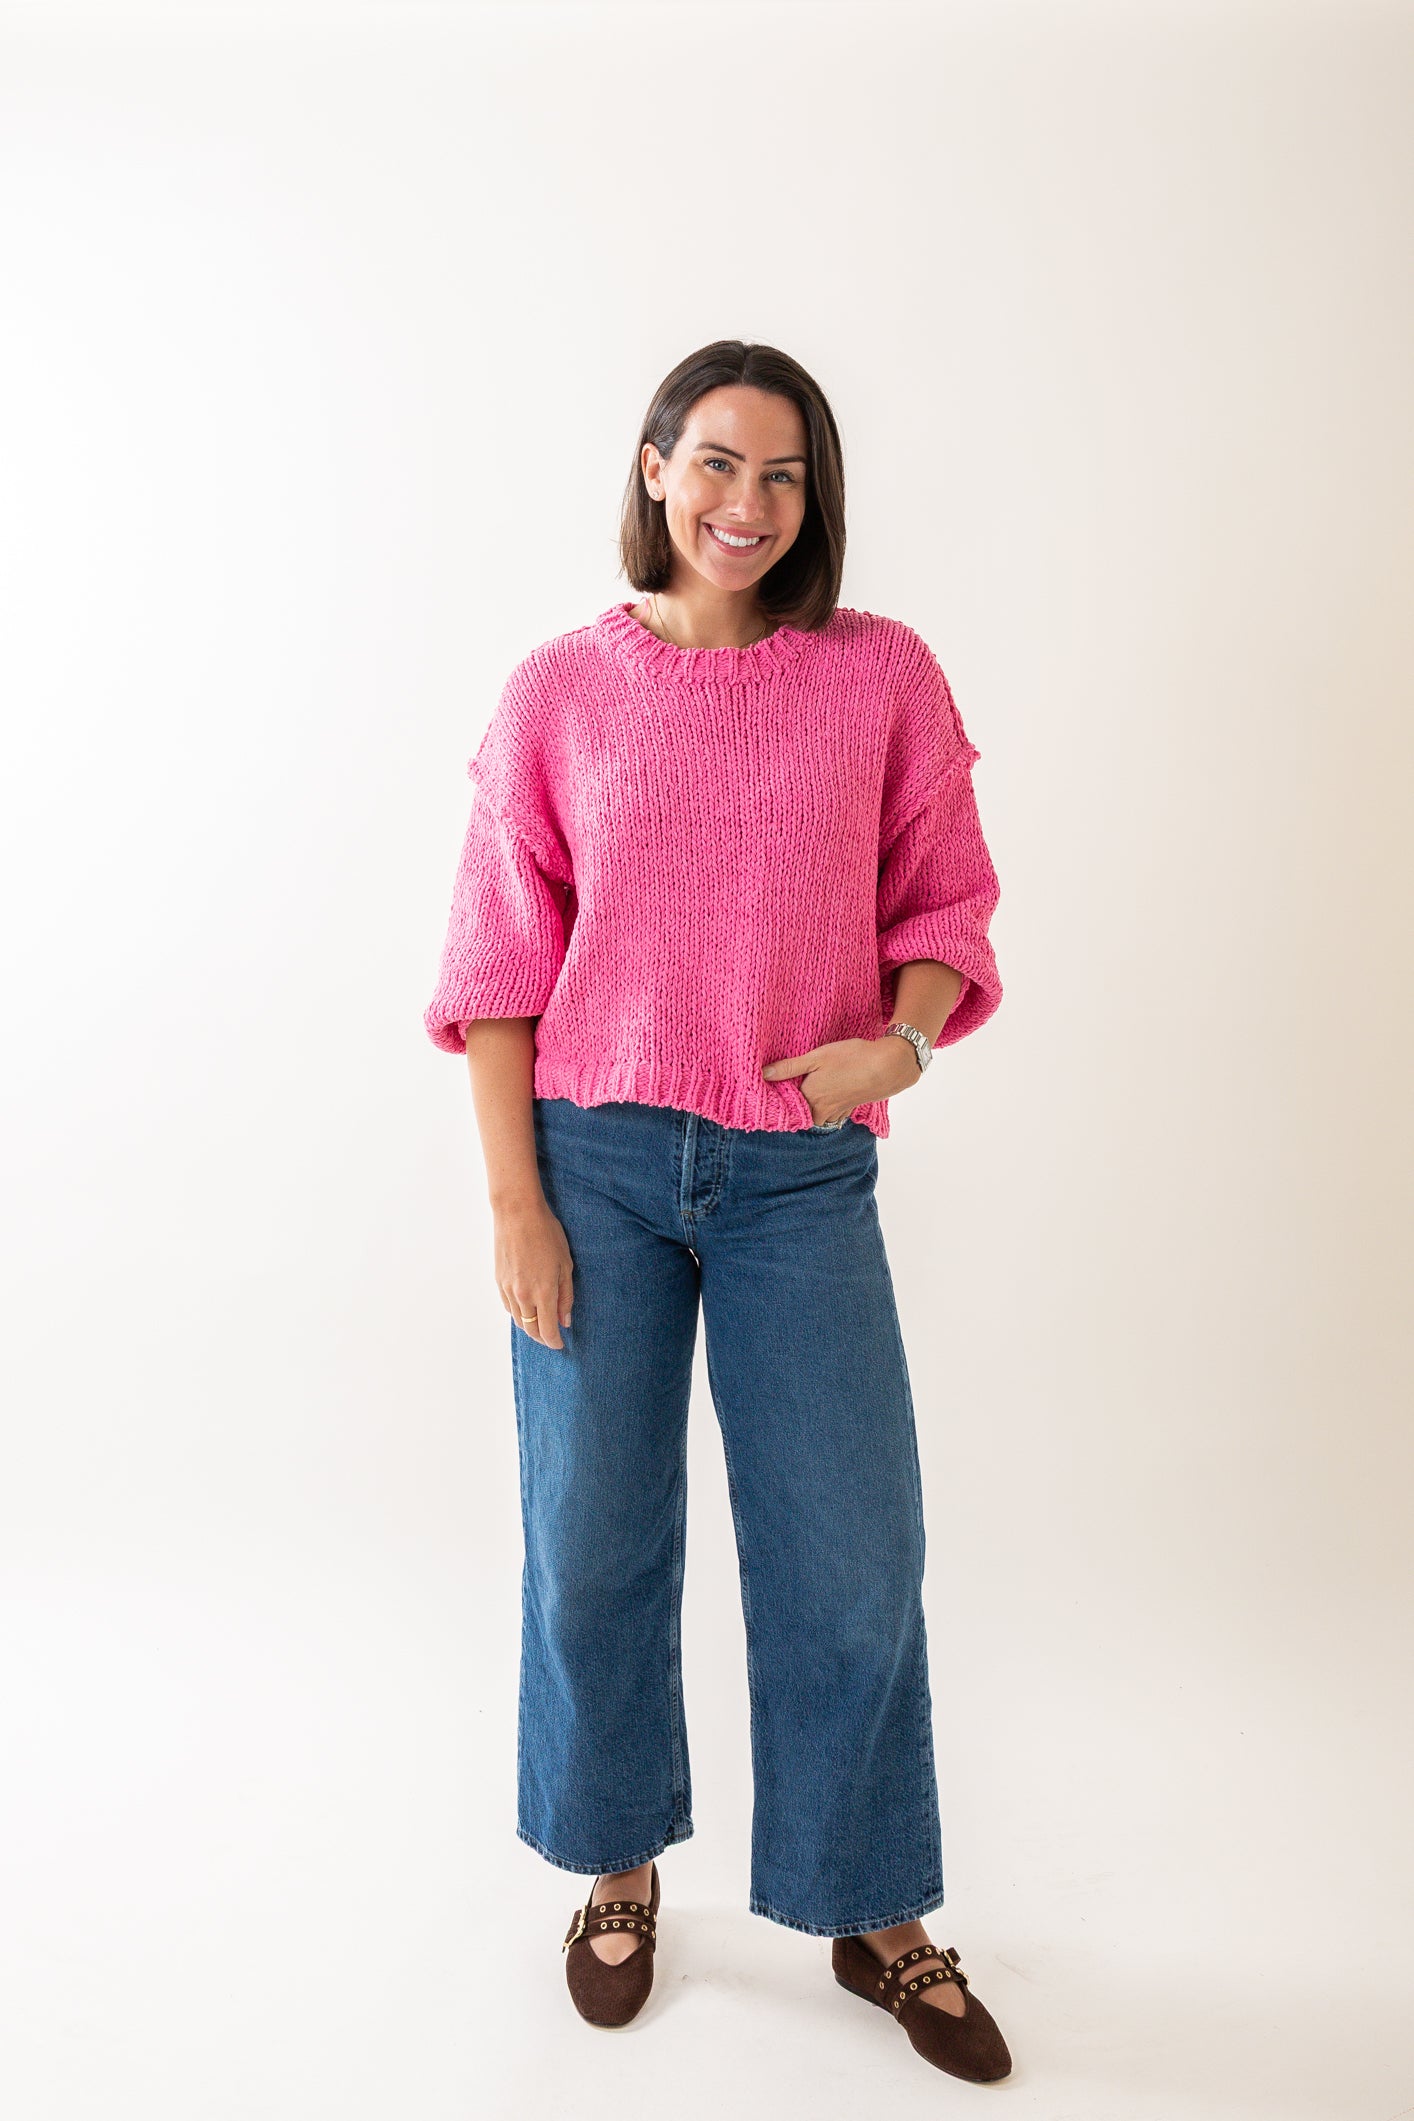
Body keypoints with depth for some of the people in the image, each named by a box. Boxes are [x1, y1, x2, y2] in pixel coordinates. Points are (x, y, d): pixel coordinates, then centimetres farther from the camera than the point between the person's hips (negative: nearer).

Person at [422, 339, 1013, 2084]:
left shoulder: (885, 678, 2)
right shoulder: (560, 692, 1)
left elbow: (944, 898, 8)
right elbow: (498, 963, 0)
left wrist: (901, 1038, -14)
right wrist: (515, 1200, -5)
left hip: (800, 1171, 0)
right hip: (596, 1162, 0)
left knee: (852, 1553, 6)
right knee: (594, 1539, 11)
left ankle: (878, 1917, 29)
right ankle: (620, 1867, 37)